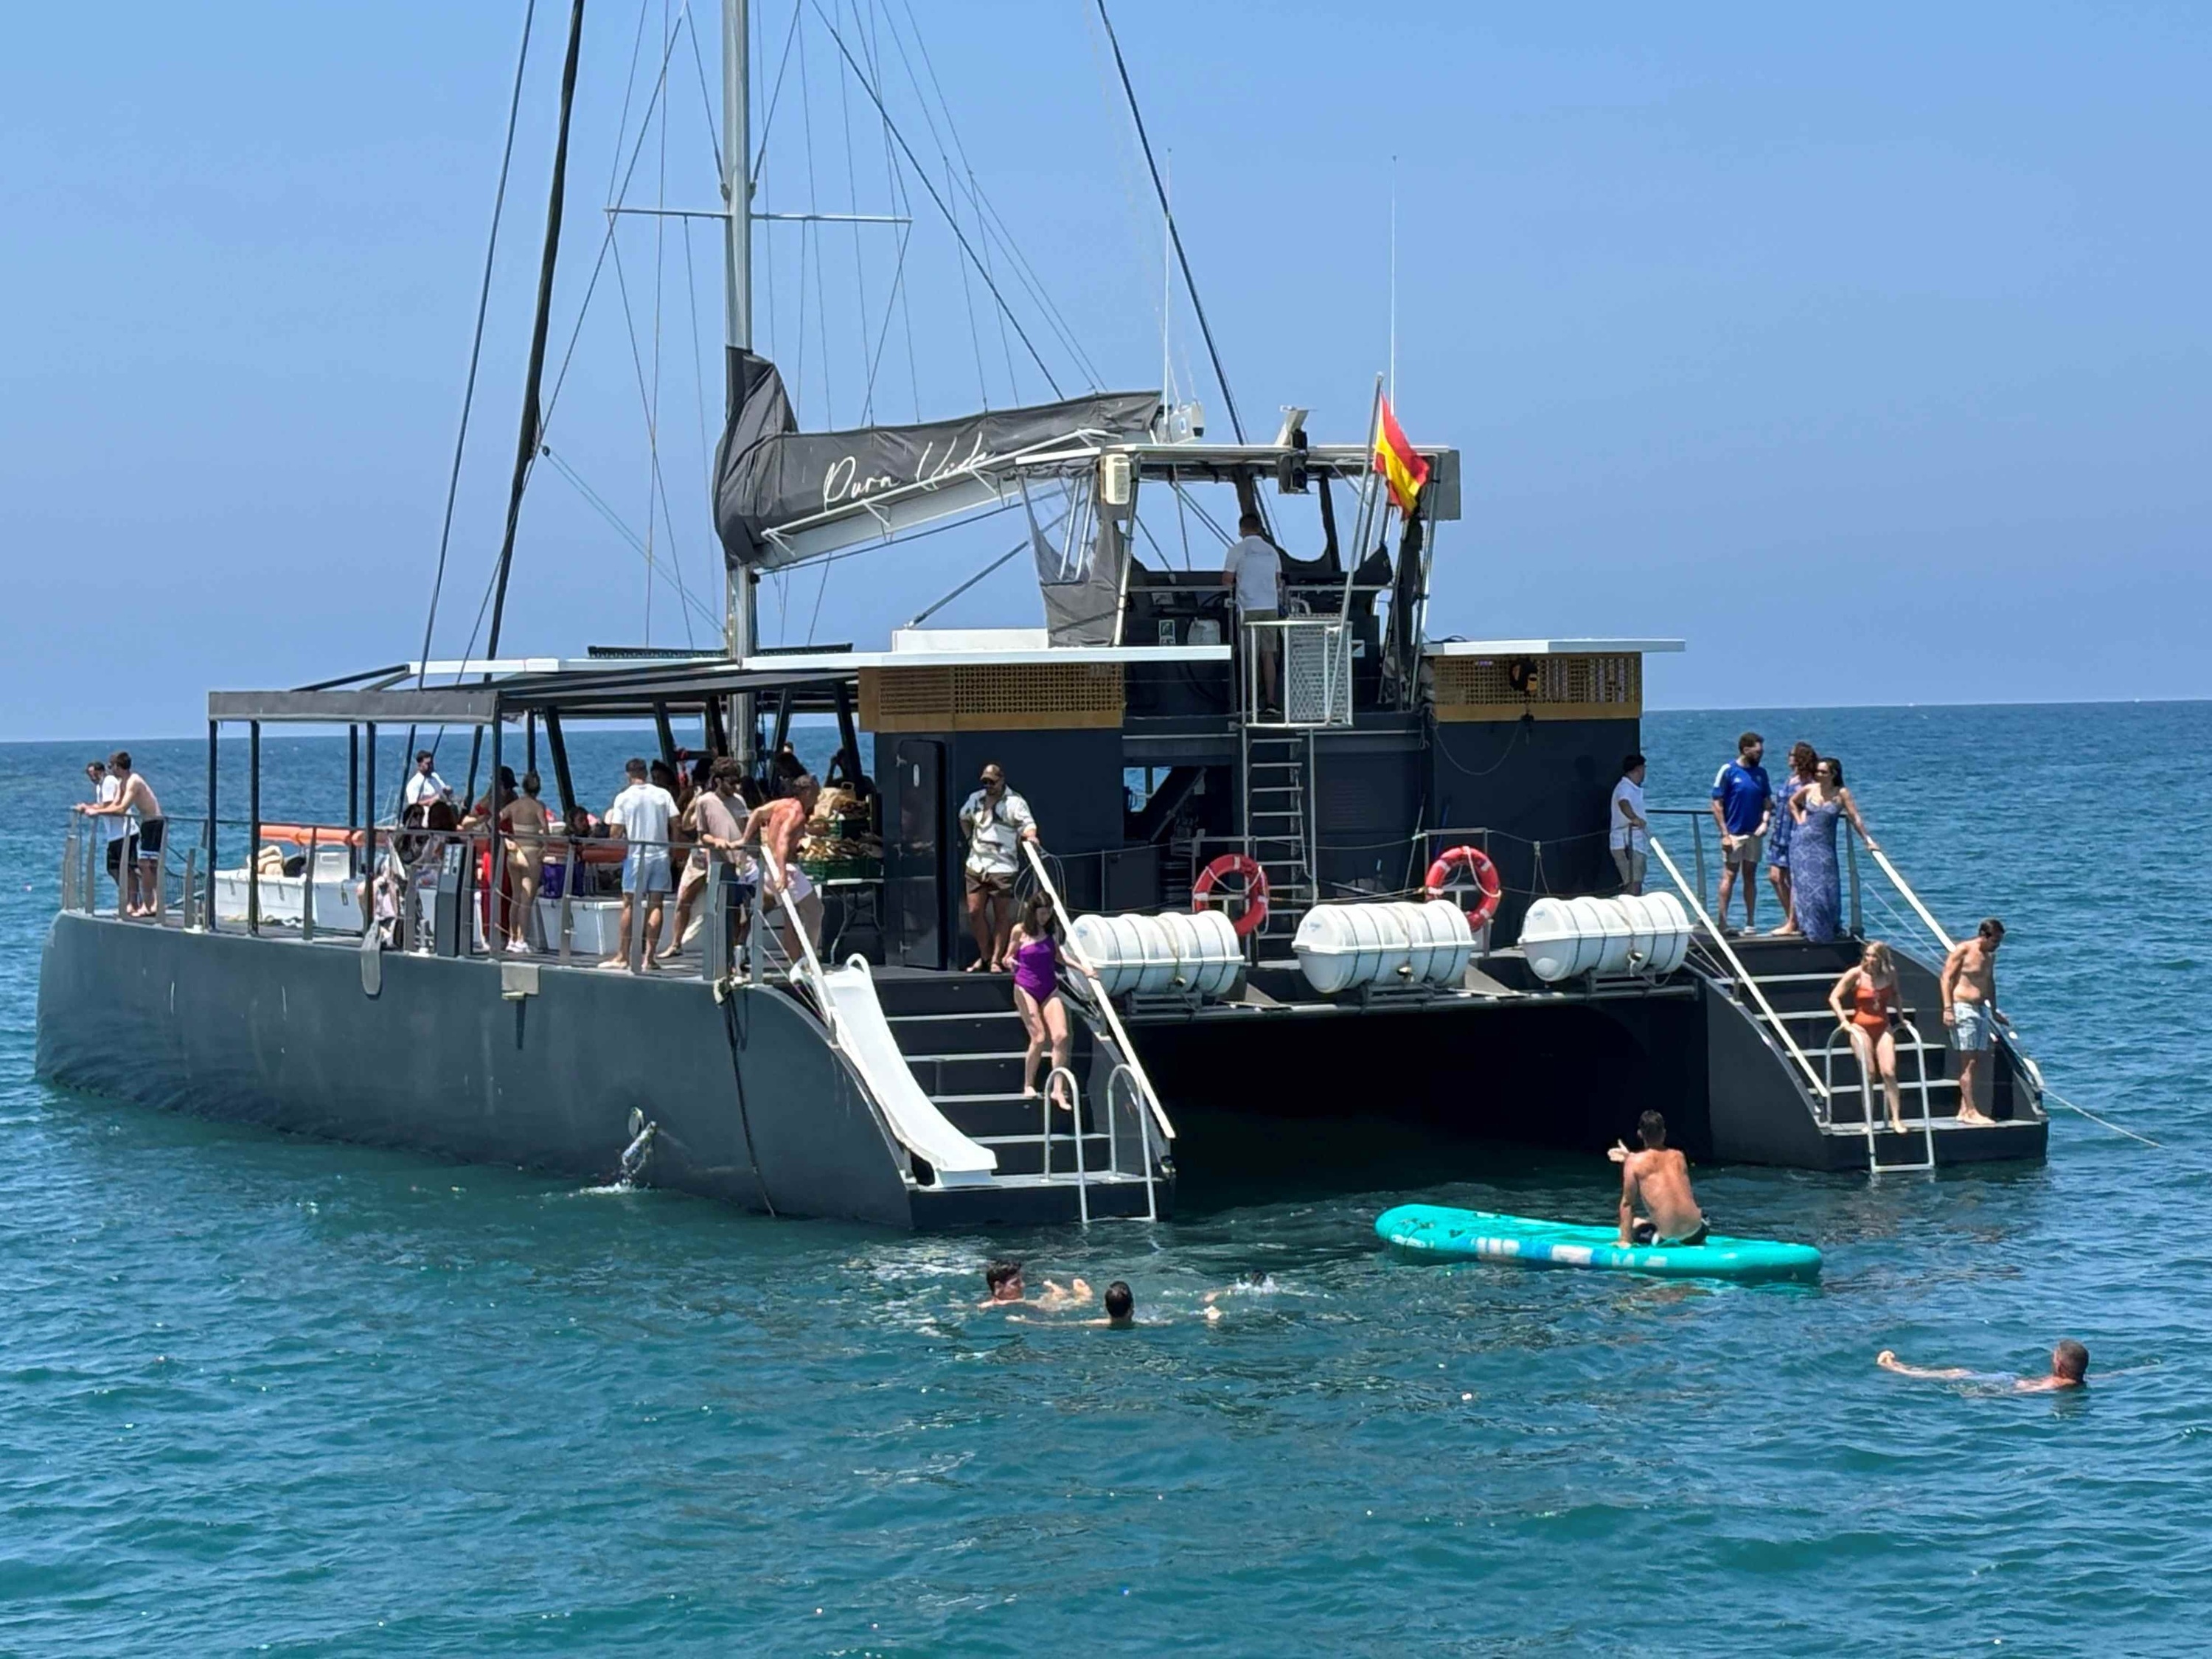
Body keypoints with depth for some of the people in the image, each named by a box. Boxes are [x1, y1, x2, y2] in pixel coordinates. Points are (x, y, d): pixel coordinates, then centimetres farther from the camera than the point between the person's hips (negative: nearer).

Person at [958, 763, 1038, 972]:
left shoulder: (1014, 802, -6)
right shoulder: (976, 799, 12)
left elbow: (1028, 824, -17)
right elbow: (964, 817, 31)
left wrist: (1029, 836, -39)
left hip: (1002, 867, -5)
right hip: (976, 866, 5)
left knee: (1002, 914, -1)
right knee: (975, 912, 3)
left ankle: (997, 959, 4)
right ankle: (985, 956, 16)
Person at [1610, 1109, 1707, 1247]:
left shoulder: (1634, 1162, -2)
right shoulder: (1678, 1157, 11)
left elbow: (1627, 1203, 0)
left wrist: (1625, 1240, 4)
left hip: (1667, 1231, -5)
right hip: (1693, 1229, 5)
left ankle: (1656, 1237, -2)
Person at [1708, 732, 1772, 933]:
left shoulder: (1761, 773, 9)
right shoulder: (1728, 771, -6)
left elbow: (1767, 801, 14)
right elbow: (1717, 804, -8)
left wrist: (1765, 822, -5)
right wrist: (1725, 833, -13)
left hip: (1754, 834, 5)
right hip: (1733, 833, -5)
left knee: (1750, 877, 8)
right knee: (1729, 876, -6)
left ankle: (1750, 922, 12)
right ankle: (1723, 922, -6)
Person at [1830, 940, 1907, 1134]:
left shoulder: (1890, 974, 2)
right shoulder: (1856, 974, -9)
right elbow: (1834, 998, -6)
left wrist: (1901, 1017, 15)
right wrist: (1844, 1021, -11)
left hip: (1883, 1027, 3)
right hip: (1861, 1027, -3)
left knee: (1889, 1072, -7)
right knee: (1868, 1075, -2)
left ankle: (1896, 1119, -3)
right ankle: (1869, 1121, 5)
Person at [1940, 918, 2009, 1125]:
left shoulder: (1990, 956, 15)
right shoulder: (1963, 950, -8)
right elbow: (1946, 978, -11)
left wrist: (1994, 1012, 31)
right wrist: (1948, 1009, -19)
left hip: (1981, 1009, 8)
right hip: (1962, 1008, -8)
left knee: (1978, 1062, 5)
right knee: (1968, 1061, -10)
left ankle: (1965, 1109, 10)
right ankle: (1970, 1111, -11)